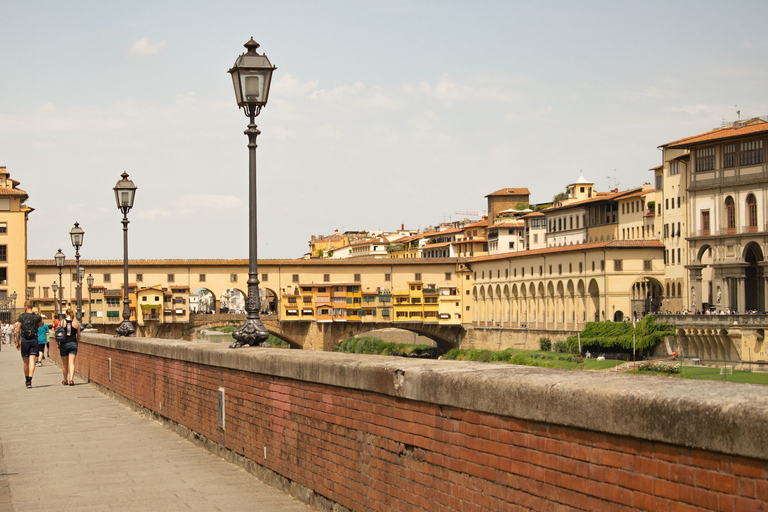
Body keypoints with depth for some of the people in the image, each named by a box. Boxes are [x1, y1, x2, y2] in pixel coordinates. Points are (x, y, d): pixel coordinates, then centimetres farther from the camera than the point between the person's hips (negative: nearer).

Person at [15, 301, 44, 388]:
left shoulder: (21, 316, -3)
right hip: (34, 340, 0)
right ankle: (30, 380, -20)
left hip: (24, 340, 0)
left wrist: (17, 342, 4)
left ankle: (27, 380, 24)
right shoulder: (37, 317, 1)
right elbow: (41, 325, 23)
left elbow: (17, 331, -3)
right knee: (32, 361, -6)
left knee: (26, 363, 13)